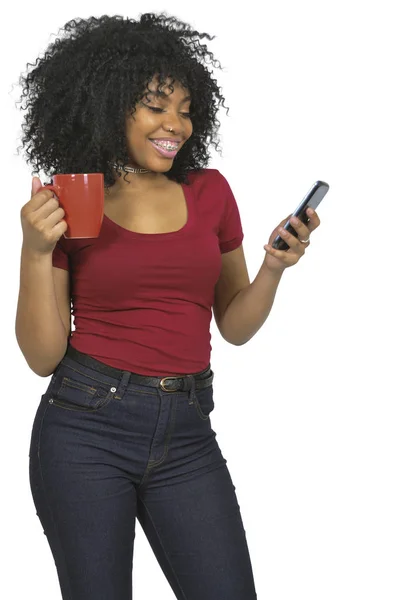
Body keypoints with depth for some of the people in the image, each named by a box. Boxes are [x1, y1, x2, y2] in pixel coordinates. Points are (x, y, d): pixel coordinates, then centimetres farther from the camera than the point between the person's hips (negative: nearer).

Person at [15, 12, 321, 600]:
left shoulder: (210, 192, 7)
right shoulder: (67, 206, -1)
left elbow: (235, 326, 14)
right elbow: (43, 356, -2)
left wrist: (274, 267, -3)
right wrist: (36, 251, -14)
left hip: (187, 435, 3)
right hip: (87, 425, -2)